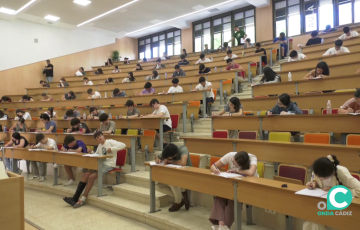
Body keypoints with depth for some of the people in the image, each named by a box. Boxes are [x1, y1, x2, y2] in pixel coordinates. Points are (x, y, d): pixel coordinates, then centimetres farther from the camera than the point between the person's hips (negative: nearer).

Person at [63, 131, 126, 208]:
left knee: (91, 177, -22)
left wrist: (111, 149, -19)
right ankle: (75, 198, -9)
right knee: (85, 175, -10)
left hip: (109, 165, -8)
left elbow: (123, 145, -16)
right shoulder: (99, 146, 22)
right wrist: (91, 153, 4)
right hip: (101, 163, 8)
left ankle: (82, 200, -12)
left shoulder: (110, 142, -3)